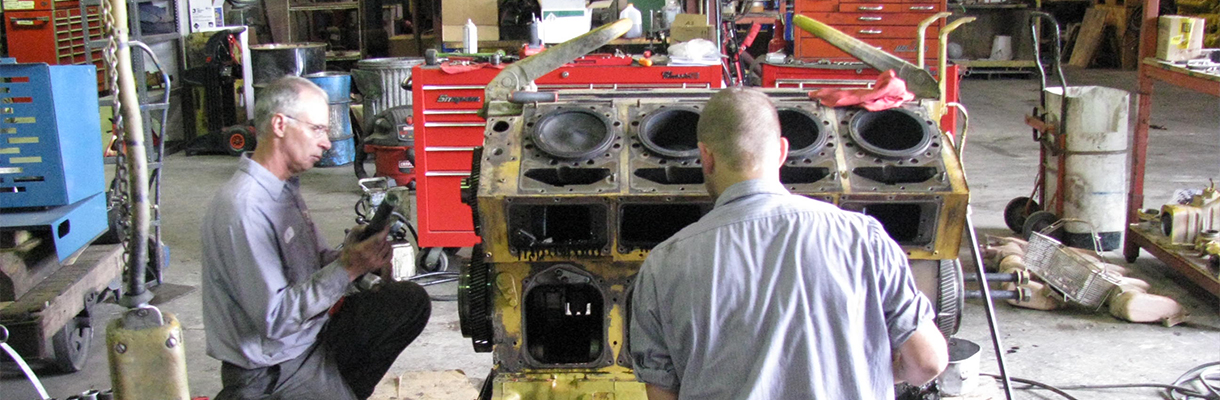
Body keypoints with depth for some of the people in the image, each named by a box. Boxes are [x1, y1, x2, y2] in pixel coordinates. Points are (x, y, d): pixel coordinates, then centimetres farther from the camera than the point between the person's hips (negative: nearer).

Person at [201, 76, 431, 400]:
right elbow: (273, 318, -26)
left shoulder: (285, 188, 7)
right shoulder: (243, 209, -24)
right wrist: (348, 268, -25)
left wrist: (352, 253, -11)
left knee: (411, 301, 6)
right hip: (271, 370, -9)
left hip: (310, 334, 9)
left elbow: (315, 263, 10)